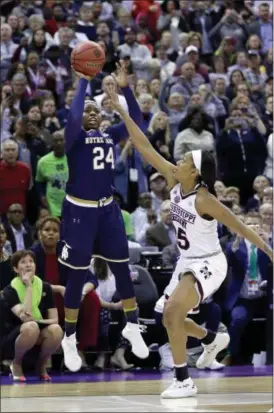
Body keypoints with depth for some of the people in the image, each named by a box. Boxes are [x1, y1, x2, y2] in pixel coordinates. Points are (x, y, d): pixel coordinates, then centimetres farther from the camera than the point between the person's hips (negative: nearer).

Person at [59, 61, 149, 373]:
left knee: (122, 267, 7)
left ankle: (132, 327, 22)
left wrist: (124, 87, -13)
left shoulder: (110, 135, 7)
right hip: (79, 210, -5)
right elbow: (72, 116, -28)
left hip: (107, 209, 5)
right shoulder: (74, 137, -7)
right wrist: (84, 81, -22)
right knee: (77, 276, 1)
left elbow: (136, 120, -3)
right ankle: (69, 339, 13)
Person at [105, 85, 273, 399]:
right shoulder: (174, 181, -7)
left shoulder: (204, 199, -25)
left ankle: (183, 381, -13)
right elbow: (145, 148, -7)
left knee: (172, 311, -22)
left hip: (208, 264, -8)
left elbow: (239, 227, -19)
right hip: (187, 262, 8)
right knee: (171, 318, 16)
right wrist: (120, 110, -10)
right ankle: (213, 340, 44)